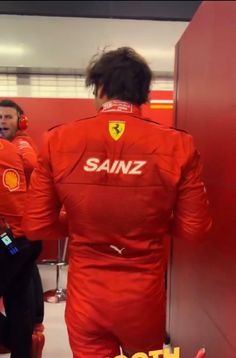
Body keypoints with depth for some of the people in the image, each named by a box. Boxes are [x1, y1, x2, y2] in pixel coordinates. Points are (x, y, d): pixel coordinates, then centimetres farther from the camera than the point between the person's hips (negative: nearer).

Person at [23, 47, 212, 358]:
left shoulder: (58, 140, -12)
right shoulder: (178, 145, -13)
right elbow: (193, 228, -7)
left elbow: (36, 226, -6)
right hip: (144, 298, 2)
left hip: (86, 297, -1)